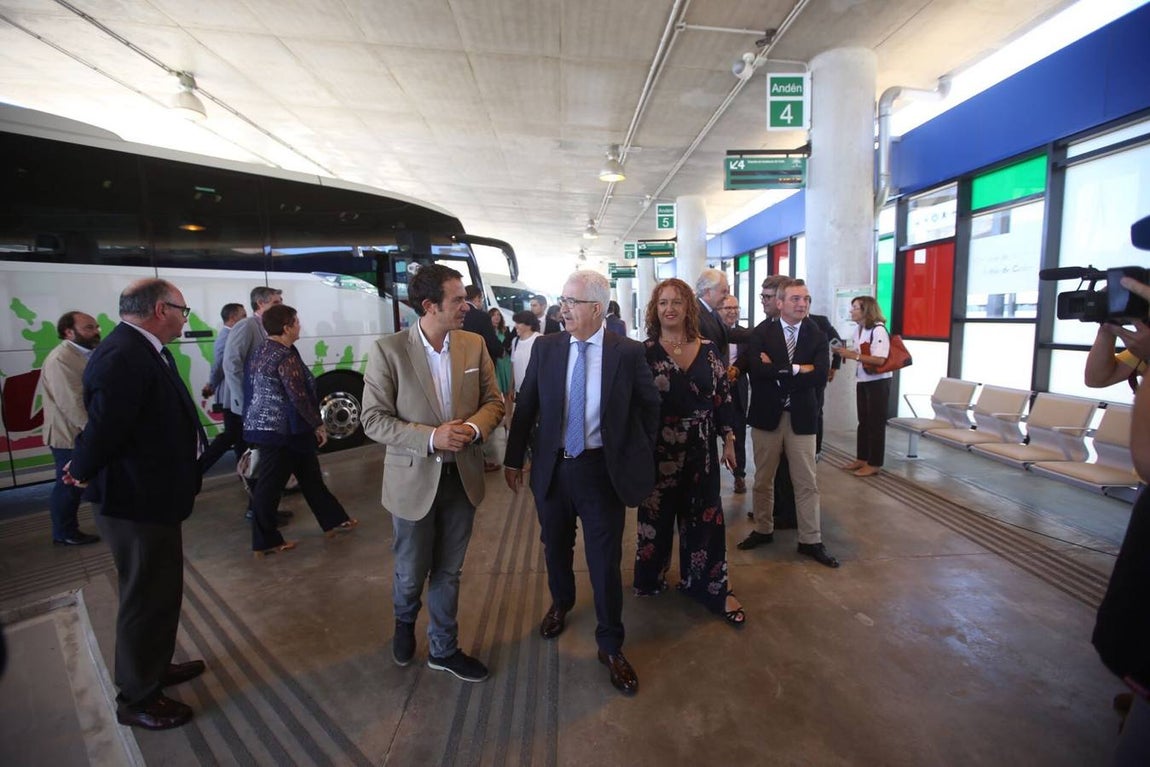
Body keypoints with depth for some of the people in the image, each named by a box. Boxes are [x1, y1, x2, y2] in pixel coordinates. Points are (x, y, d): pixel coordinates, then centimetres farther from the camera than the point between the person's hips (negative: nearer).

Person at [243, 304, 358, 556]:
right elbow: (298, 397, -20)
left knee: (310, 476, 16)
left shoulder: (260, 351, 11)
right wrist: (318, 424, -10)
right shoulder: (286, 355, -18)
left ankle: (333, 521, 26)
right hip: (281, 430, -10)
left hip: (263, 425, 10)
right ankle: (265, 542, 15)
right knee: (270, 484, 2)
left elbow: (254, 389, 16)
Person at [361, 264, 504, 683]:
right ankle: (405, 622, 51)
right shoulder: (387, 350, -13)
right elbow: (373, 419, -12)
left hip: (462, 476, 3)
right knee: (411, 573, 16)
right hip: (414, 479, -3)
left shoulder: (474, 345, -2)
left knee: (448, 572, 18)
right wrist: (430, 437, -24)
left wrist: (474, 427, -18)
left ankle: (443, 648, 41)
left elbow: (493, 401, 3)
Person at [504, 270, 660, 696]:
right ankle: (561, 602, 54)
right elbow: (525, 405, 2)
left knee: (605, 559, 6)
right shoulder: (545, 348, -3)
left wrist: (642, 459, 5)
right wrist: (513, 458, 2)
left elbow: (649, 406, 4)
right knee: (556, 546, 22)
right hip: (552, 466, 3)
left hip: (602, 469, -2)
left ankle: (610, 646, 30)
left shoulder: (628, 353, -9)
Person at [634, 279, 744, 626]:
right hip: (658, 450, -2)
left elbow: (722, 396, 6)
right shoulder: (644, 352, -6)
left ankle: (712, 587, 26)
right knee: (656, 516, 13)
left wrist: (728, 440, 5)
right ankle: (650, 579, 34)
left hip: (700, 450, 2)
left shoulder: (708, 350, 1)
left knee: (705, 517, 10)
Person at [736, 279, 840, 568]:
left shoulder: (817, 337, 2)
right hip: (766, 415, 0)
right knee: (763, 479, 12)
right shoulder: (762, 334, -2)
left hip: (801, 416, 1)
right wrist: (796, 369, -17)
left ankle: (810, 540, 21)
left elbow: (820, 375, -13)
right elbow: (756, 368, -19)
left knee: (806, 483, 7)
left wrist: (777, 373, -15)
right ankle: (763, 530, 30)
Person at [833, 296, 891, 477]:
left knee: (876, 422, 1)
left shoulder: (878, 330, -18)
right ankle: (862, 458, 24)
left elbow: (880, 360, -26)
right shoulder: (858, 330, 7)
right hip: (862, 381, 8)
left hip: (878, 382, -8)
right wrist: (845, 352, -1)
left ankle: (874, 464, 10)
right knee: (863, 421, 14)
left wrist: (853, 355, -27)